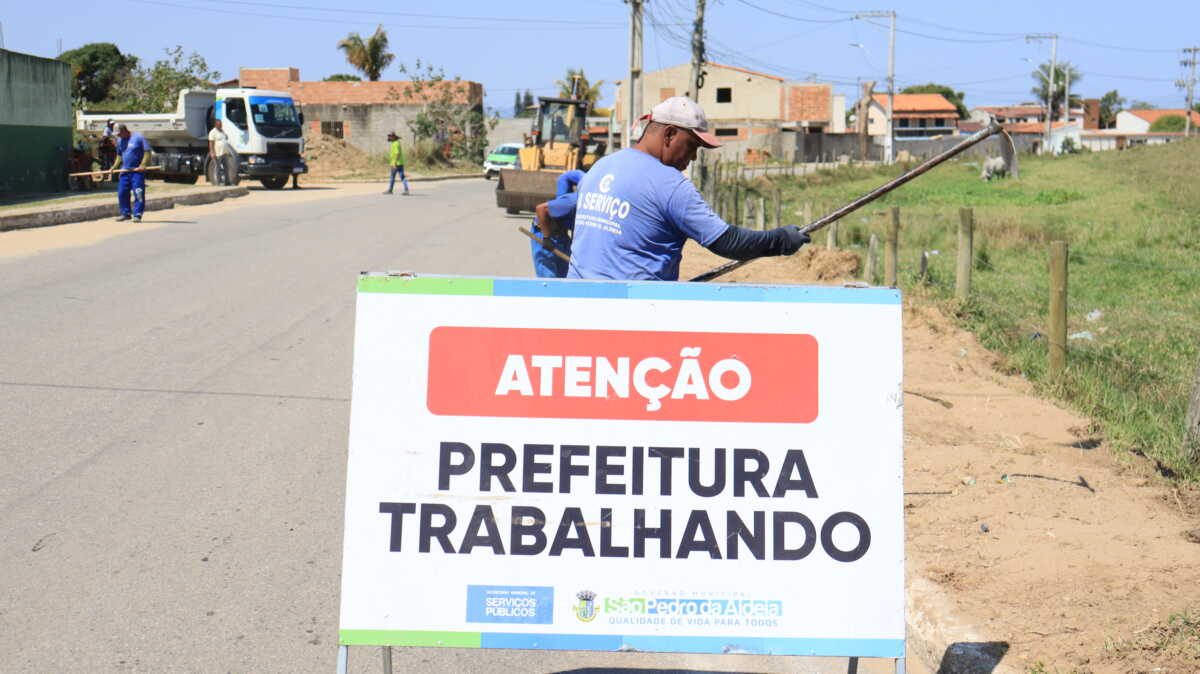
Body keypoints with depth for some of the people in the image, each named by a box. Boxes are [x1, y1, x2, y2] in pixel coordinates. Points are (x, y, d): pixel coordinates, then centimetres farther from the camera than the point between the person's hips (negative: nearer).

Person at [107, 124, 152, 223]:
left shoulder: (139, 137, -4)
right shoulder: (120, 141, 15)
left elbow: (147, 152, -7)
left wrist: (143, 165, -18)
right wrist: (113, 168, 12)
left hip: (137, 171, -6)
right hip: (124, 171, 6)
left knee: (138, 193, -10)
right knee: (122, 193, 4)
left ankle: (137, 215, -8)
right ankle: (125, 213, 16)